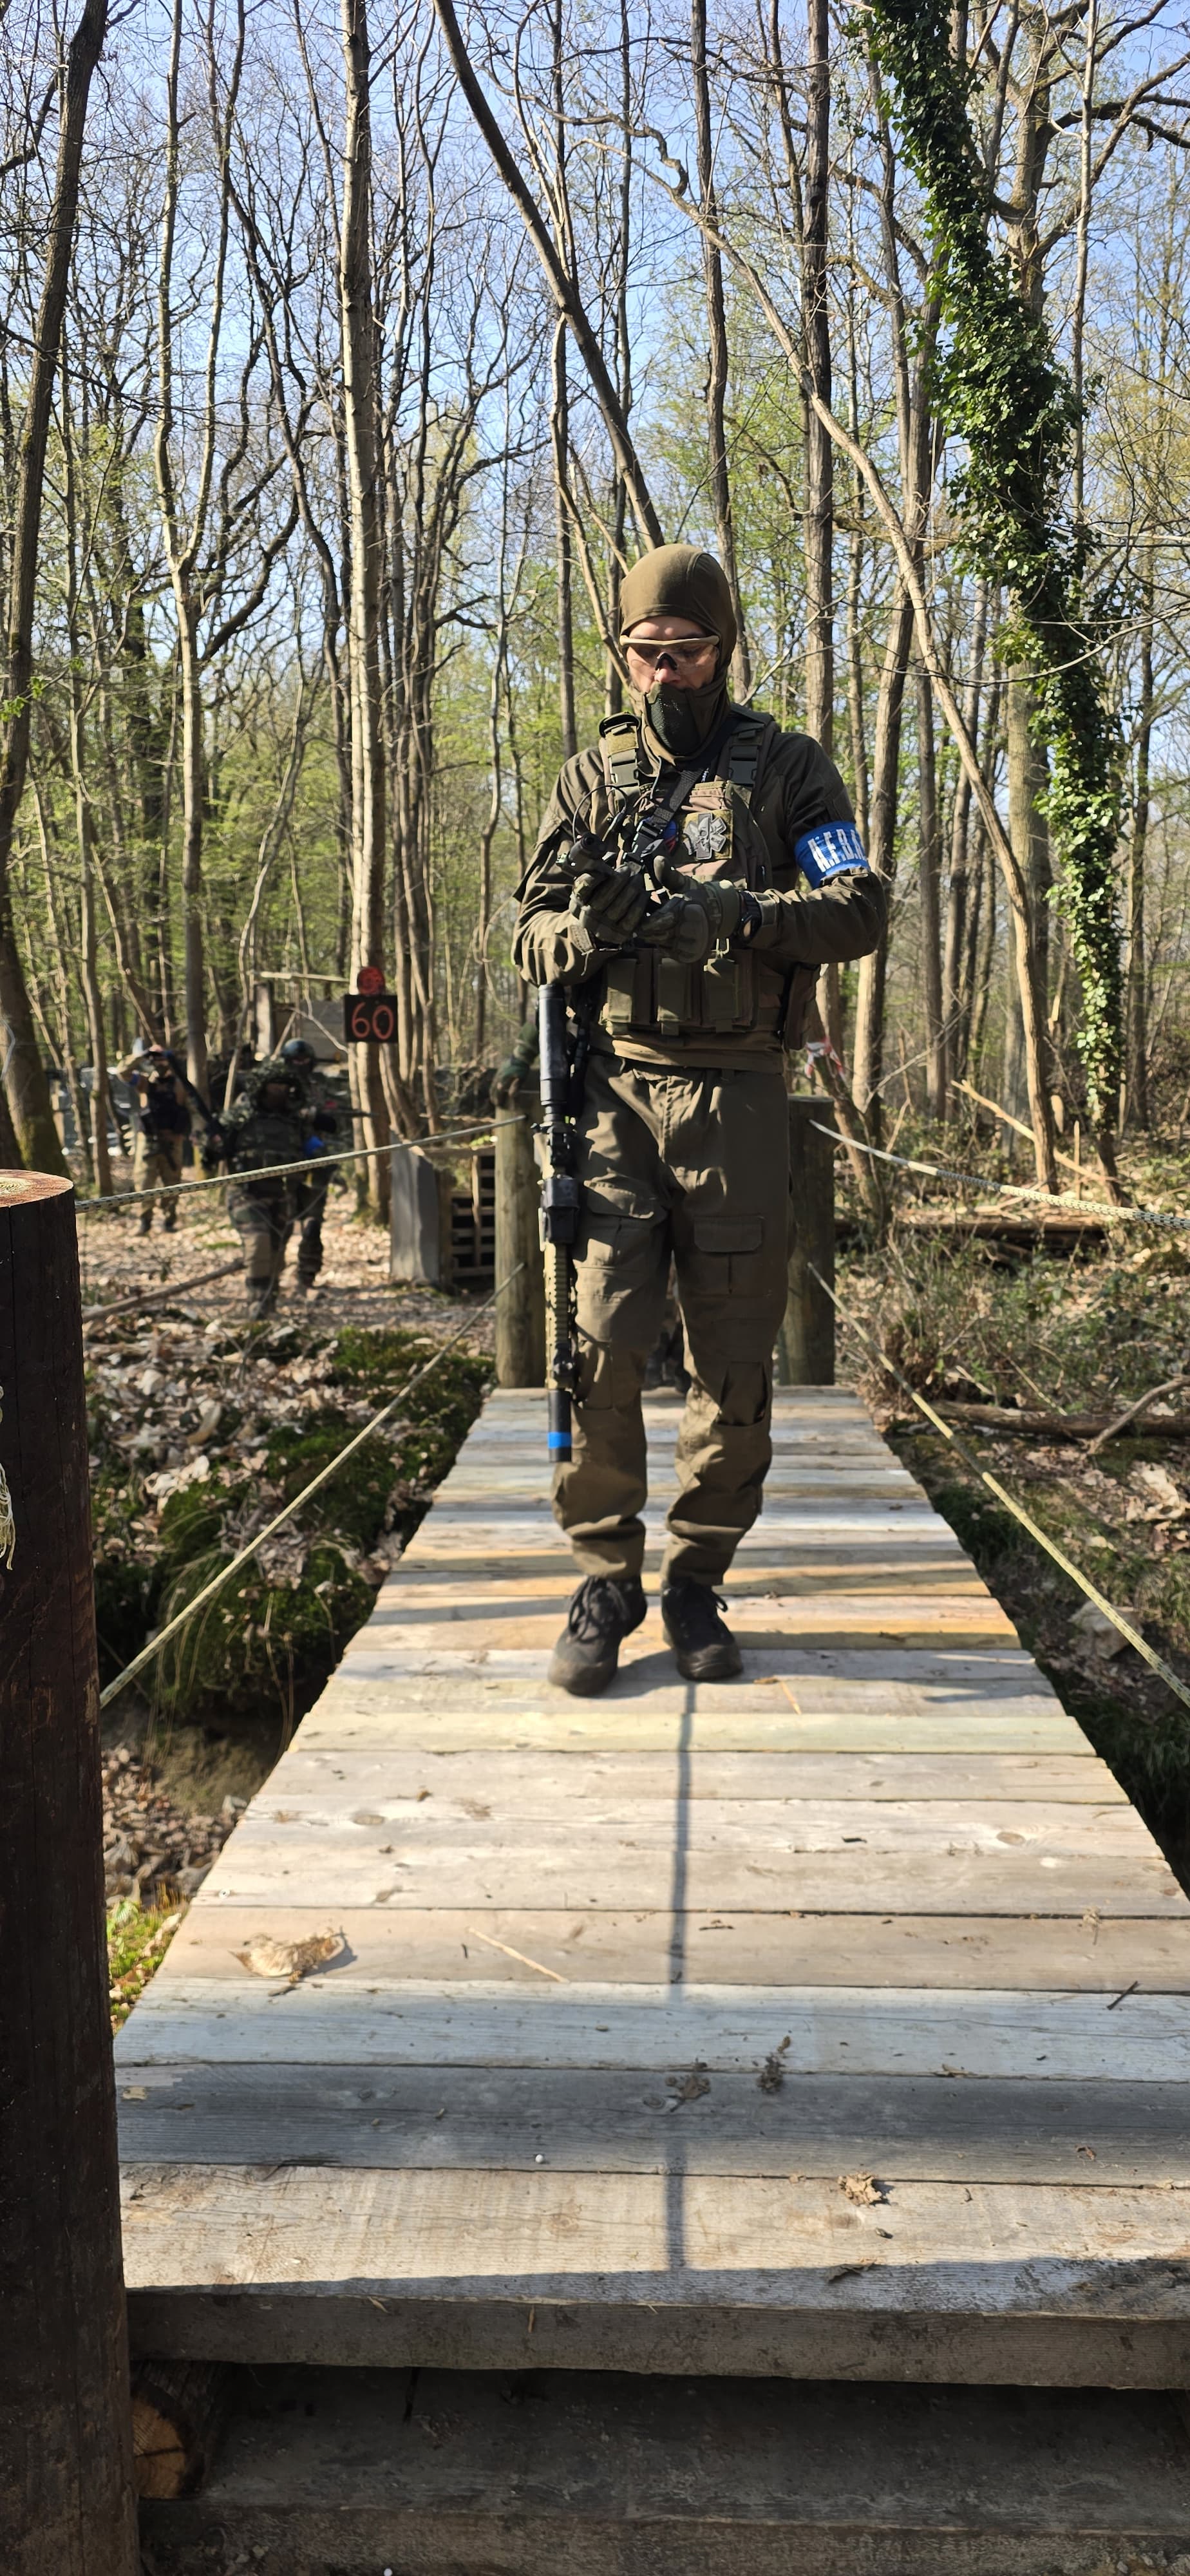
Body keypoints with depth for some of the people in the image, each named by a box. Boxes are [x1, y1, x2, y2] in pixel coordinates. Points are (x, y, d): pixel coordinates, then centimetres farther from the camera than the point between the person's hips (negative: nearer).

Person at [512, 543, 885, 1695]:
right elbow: (529, 937, 11)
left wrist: (729, 914, -20)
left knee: (733, 1360, 3)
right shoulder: (591, 776, 14)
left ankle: (698, 1581, 18)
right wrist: (583, 929, -14)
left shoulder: (788, 768, 9)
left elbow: (861, 907, -4)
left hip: (739, 1098, 0)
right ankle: (605, 1581, 6)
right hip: (615, 1090, 1)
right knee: (598, 1340, -9)